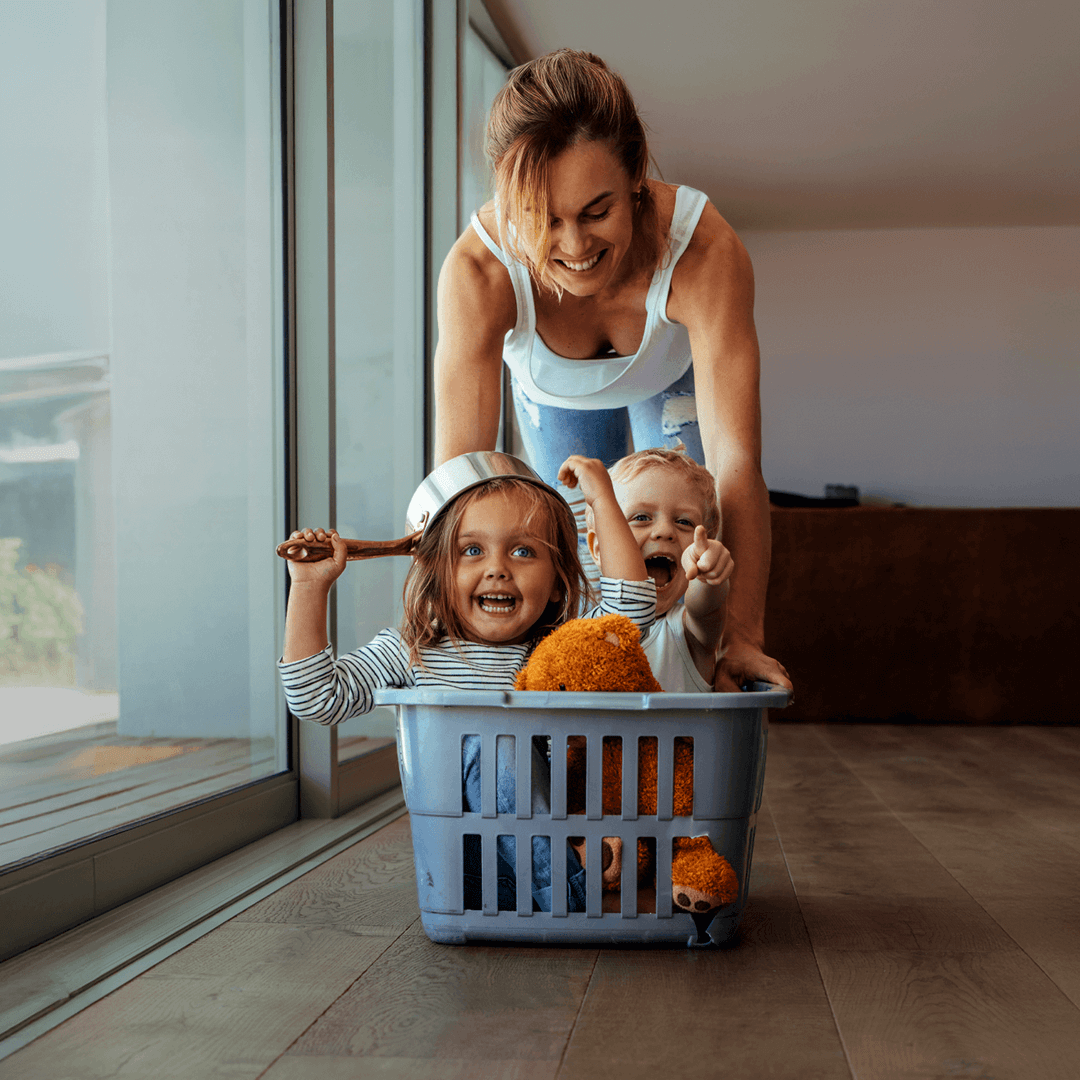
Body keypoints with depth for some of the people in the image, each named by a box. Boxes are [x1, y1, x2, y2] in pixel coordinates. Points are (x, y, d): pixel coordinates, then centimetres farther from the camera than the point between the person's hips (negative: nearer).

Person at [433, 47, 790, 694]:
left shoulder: (704, 249, -46)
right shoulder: (479, 270, -44)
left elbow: (736, 460, -49)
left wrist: (743, 634, -57)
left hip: (675, 378, 0)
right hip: (554, 393, 1)